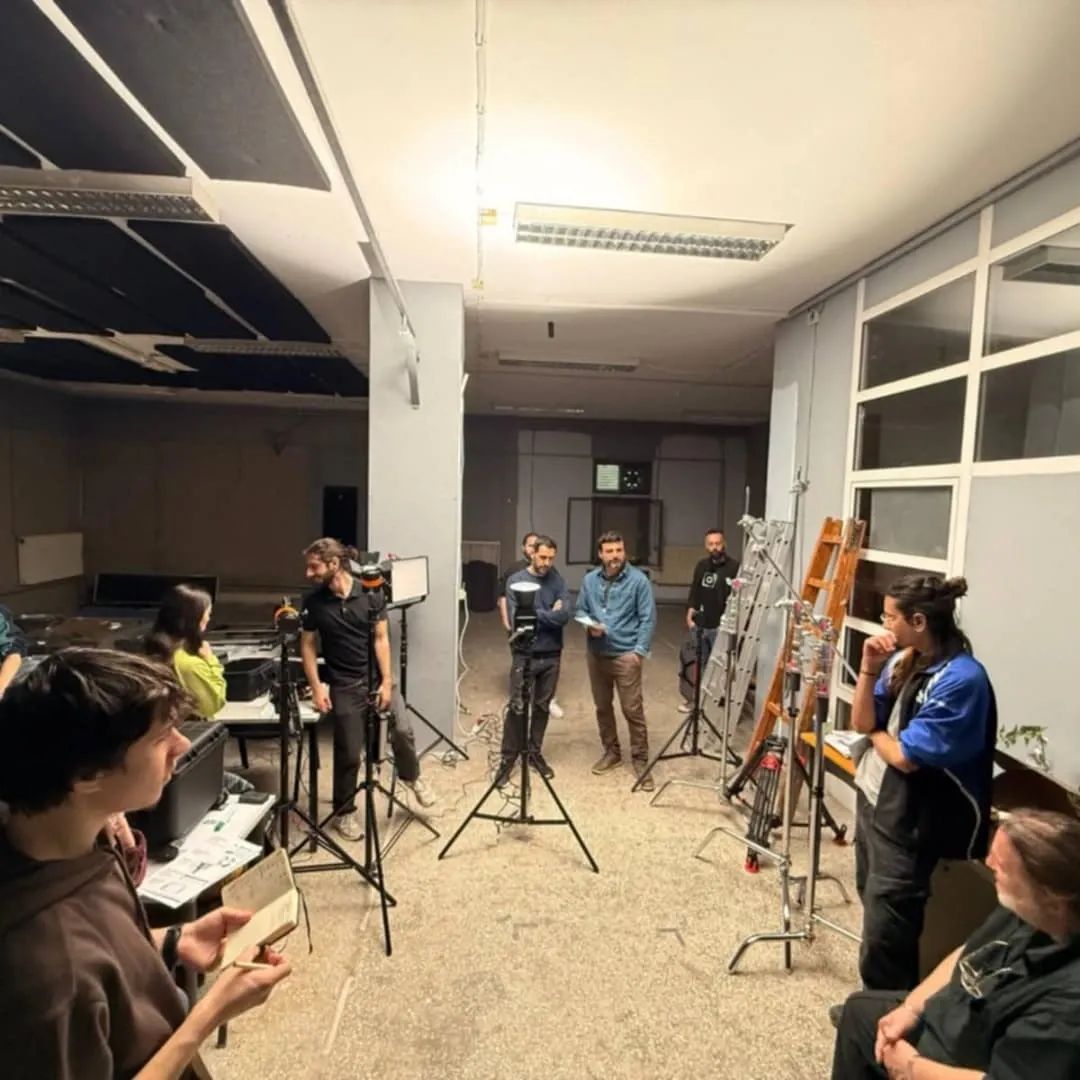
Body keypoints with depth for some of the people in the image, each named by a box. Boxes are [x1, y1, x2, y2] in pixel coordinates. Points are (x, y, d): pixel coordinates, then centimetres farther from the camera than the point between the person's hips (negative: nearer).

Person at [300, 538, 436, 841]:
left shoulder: (371, 594, -10)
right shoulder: (313, 602, -7)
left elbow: (381, 638, -7)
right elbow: (307, 645, 1)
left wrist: (387, 681, -11)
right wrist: (316, 687, -6)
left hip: (378, 676, 0)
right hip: (344, 685, 0)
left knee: (402, 728, -11)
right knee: (348, 753, 4)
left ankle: (411, 776, 21)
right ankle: (344, 812, 27)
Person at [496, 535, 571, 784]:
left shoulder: (557, 580, 0)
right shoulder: (516, 580, -7)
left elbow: (565, 615, -12)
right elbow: (516, 618, -17)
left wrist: (535, 614, -14)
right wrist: (549, 615, -12)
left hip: (551, 655, 3)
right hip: (524, 654, -3)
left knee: (543, 707, 13)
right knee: (517, 708, 1)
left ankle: (535, 753, 28)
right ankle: (508, 758, 15)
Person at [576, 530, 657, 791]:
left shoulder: (638, 580, -9)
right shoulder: (590, 579, 3)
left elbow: (648, 618, -9)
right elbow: (580, 610, 13)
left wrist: (640, 650, -15)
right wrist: (589, 625, -9)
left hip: (626, 655, -4)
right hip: (596, 654, 5)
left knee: (633, 710, -2)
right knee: (602, 706, 15)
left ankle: (640, 760, 13)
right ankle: (611, 752, 33)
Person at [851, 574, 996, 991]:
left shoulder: (961, 679, -23)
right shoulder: (904, 659, 1)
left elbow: (905, 757, -23)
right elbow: (861, 723, 3)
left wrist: (875, 732, -4)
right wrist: (869, 670, -9)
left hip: (908, 822, -9)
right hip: (870, 799, 9)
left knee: (885, 940, 4)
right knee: (873, 909, 24)